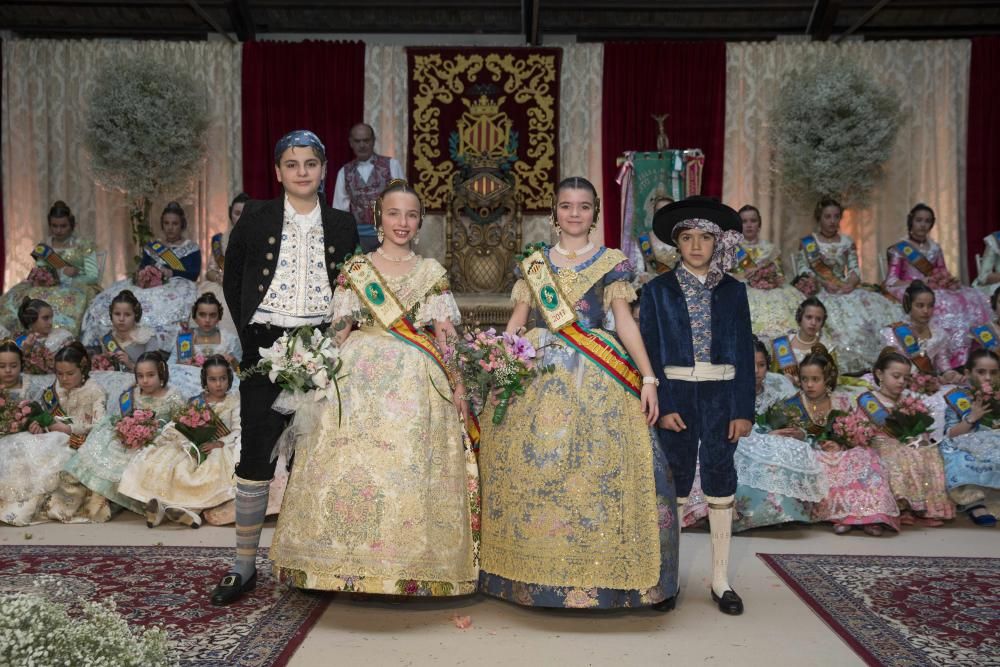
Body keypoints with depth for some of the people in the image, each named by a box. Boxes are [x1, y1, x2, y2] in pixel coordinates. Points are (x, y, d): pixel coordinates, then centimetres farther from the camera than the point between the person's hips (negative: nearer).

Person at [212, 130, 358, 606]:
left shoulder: (342, 225, 9)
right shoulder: (256, 218, 5)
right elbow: (232, 281, 9)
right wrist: (249, 334, 1)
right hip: (266, 346, -1)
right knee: (256, 453, -3)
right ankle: (244, 565, 8)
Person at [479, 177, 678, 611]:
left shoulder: (612, 262, 7)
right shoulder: (533, 263, 12)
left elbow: (625, 322, 1)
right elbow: (516, 322, 10)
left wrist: (648, 378, -8)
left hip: (598, 380, -2)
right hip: (539, 378, 2)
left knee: (603, 466, -7)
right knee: (531, 466, 1)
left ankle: (605, 570, 5)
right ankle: (534, 571, 15)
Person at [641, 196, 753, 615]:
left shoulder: (732, 291, 6)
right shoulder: (658, 290, 3)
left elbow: (744, 351, 4)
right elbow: (650, 350, -1)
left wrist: (743, 409, -2)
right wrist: (661, 404, -9)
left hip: (720, 395, 1)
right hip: (676, 393, -1)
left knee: (720, 479, 2)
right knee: (674, 482, 5)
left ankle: (720, 577, 13)